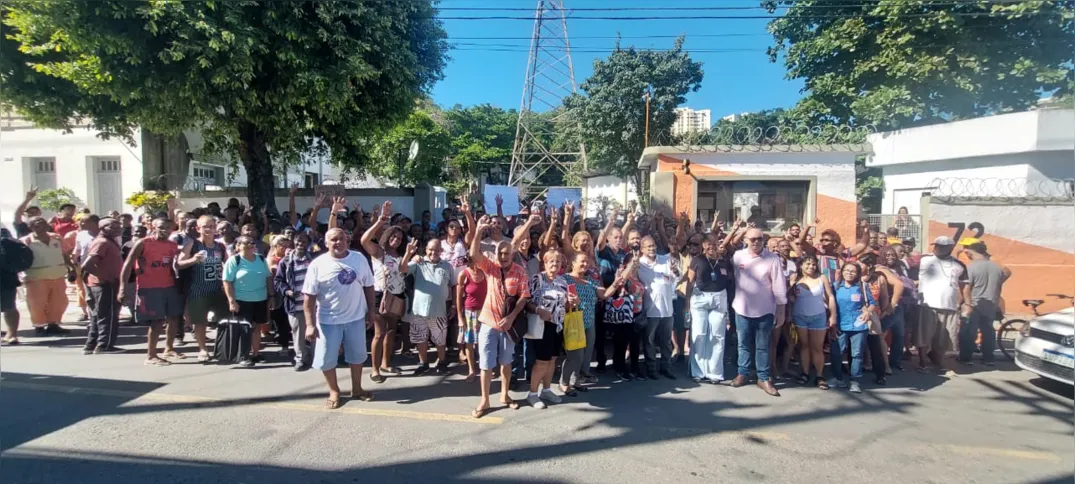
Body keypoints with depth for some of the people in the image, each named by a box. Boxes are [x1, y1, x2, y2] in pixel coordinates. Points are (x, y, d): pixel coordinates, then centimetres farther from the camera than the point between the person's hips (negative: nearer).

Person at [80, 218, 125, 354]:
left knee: (99, 317, 15)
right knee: (108, 316, -3)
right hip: (105, 285, -10)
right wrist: (105, 276, -19)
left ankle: (91, 346, 21)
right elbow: (86, 265, -24)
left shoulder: (109, 242, 16)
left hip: (107, 284, 10)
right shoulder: (102, 242, -15)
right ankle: (105, 346, 2)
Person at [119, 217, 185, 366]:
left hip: (170, 286, 6)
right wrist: (123, 286, -19)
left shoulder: (173, 246, 9)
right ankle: (151, 356, 5)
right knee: (156, 321, -6)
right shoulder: (143, 243, -7)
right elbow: (128, 264, -11)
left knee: (174, 318, 11)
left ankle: (168, 349, 29)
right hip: (149, 288, -6)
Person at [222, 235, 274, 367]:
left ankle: (256, 354, 23)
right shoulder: (234, 260, -8)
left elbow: (268, 277, 13)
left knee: (257, 327, 12)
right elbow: (227, 282, -12)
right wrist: (232, 301, -17)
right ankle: (244, 356, 10)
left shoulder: (261, 259, 7)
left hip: (260, 299, 5)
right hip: (242, 300, -5)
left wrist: (271, 294, 7)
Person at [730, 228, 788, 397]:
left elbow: (779, 287, -7)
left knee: (762, 346, 10)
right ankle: (743, 373, 28)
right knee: (744, 344, 14)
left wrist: (781, 312, -5)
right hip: (742, 309, 2)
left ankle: (763, 378, 19)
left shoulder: (772, 259, -9)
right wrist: (733, 302, 5)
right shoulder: (738, 256, -3)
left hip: (765, 311, -2)